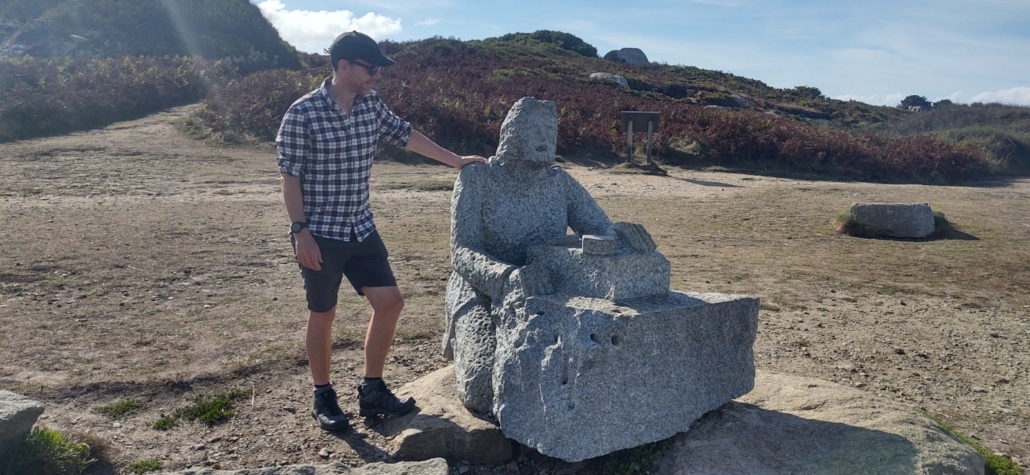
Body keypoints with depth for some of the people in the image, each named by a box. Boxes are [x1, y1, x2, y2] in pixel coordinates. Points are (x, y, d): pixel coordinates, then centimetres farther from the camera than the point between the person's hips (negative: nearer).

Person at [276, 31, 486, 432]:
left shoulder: (371, 105, 2)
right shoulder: (303, 113, -15)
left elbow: (405, 135, 14)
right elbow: (290, 177, -12)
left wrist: (456, 161, 15)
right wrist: (300, 232, -16)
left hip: (361, 229, 6)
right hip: (320, 234, -6)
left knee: (389, 302, 4)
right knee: (322, 316, 7)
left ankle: (372, 391, 20)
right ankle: (323, 397, 26)